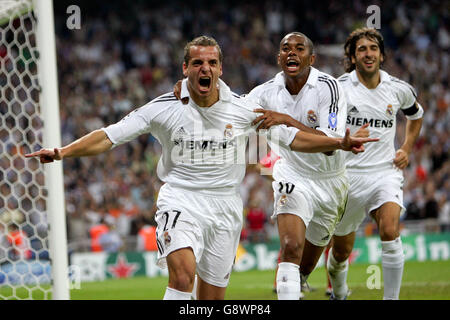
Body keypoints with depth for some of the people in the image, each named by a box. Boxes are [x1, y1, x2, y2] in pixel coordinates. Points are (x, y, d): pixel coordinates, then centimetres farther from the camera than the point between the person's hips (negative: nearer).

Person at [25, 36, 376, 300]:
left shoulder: (242, 108, 1)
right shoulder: (164, 108, -5)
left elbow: (291, 137, 8)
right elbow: (109, 136, -6)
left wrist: (338, 143, -2)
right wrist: (61, 152, -18)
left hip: (226, 205, 3)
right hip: (180, 199, -3)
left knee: (213, 297, 4)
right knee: (183, 273, -28)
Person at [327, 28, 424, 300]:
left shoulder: (398, 89, 3)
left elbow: (416, 114, 25)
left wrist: (407, 149, 14)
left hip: (386, 172, 1)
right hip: (348, 174, -1)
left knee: (390, 233, -25)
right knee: (342, 250, 8)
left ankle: (392, 298, -18)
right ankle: (338, 293, 39)